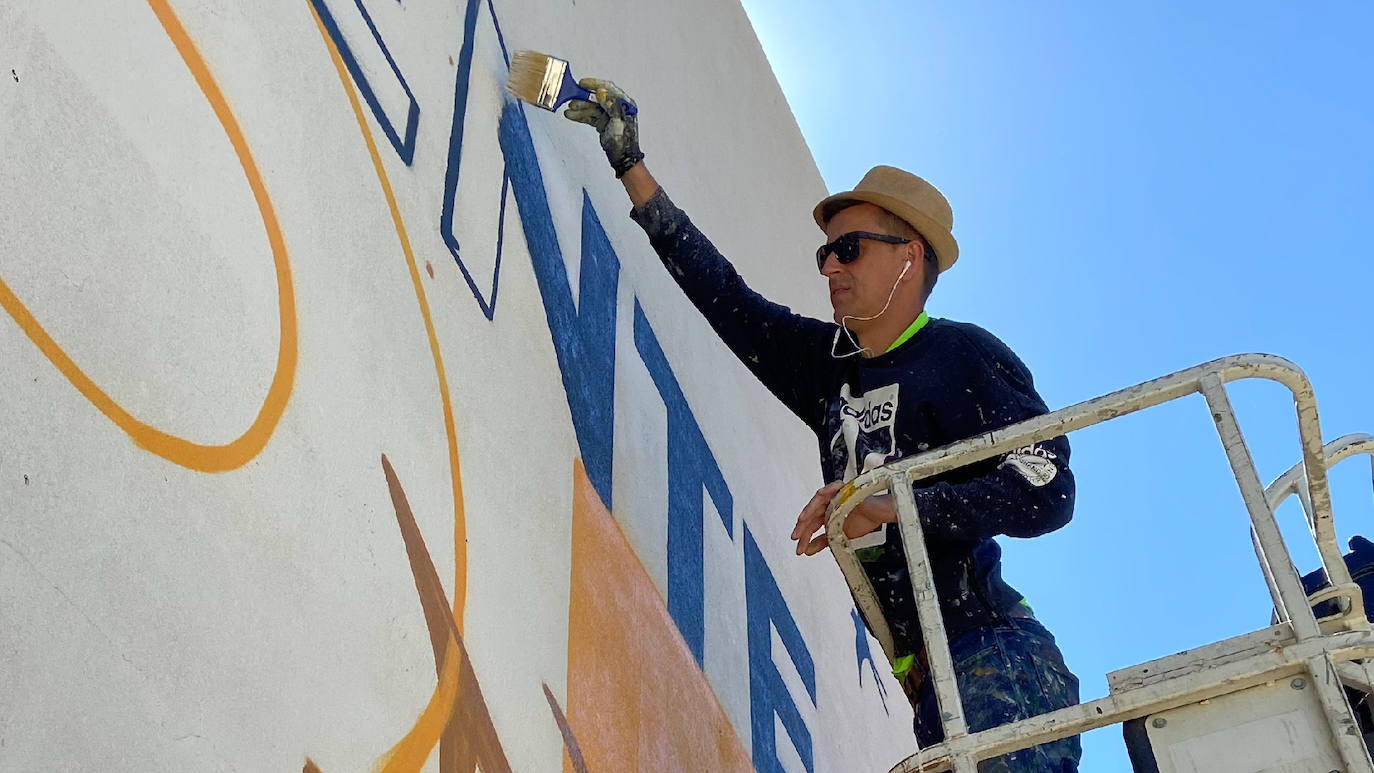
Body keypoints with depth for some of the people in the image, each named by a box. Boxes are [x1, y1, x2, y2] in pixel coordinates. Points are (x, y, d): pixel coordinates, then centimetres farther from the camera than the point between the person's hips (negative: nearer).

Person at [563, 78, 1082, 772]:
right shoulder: (832, 366, 19)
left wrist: (887, 504, -15)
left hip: (993, 661, -6)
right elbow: (725, 297, 21)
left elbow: (1046, 492, -11)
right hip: (929, 683, 6)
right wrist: (631, 167, 23)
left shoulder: (959, 353, -1)